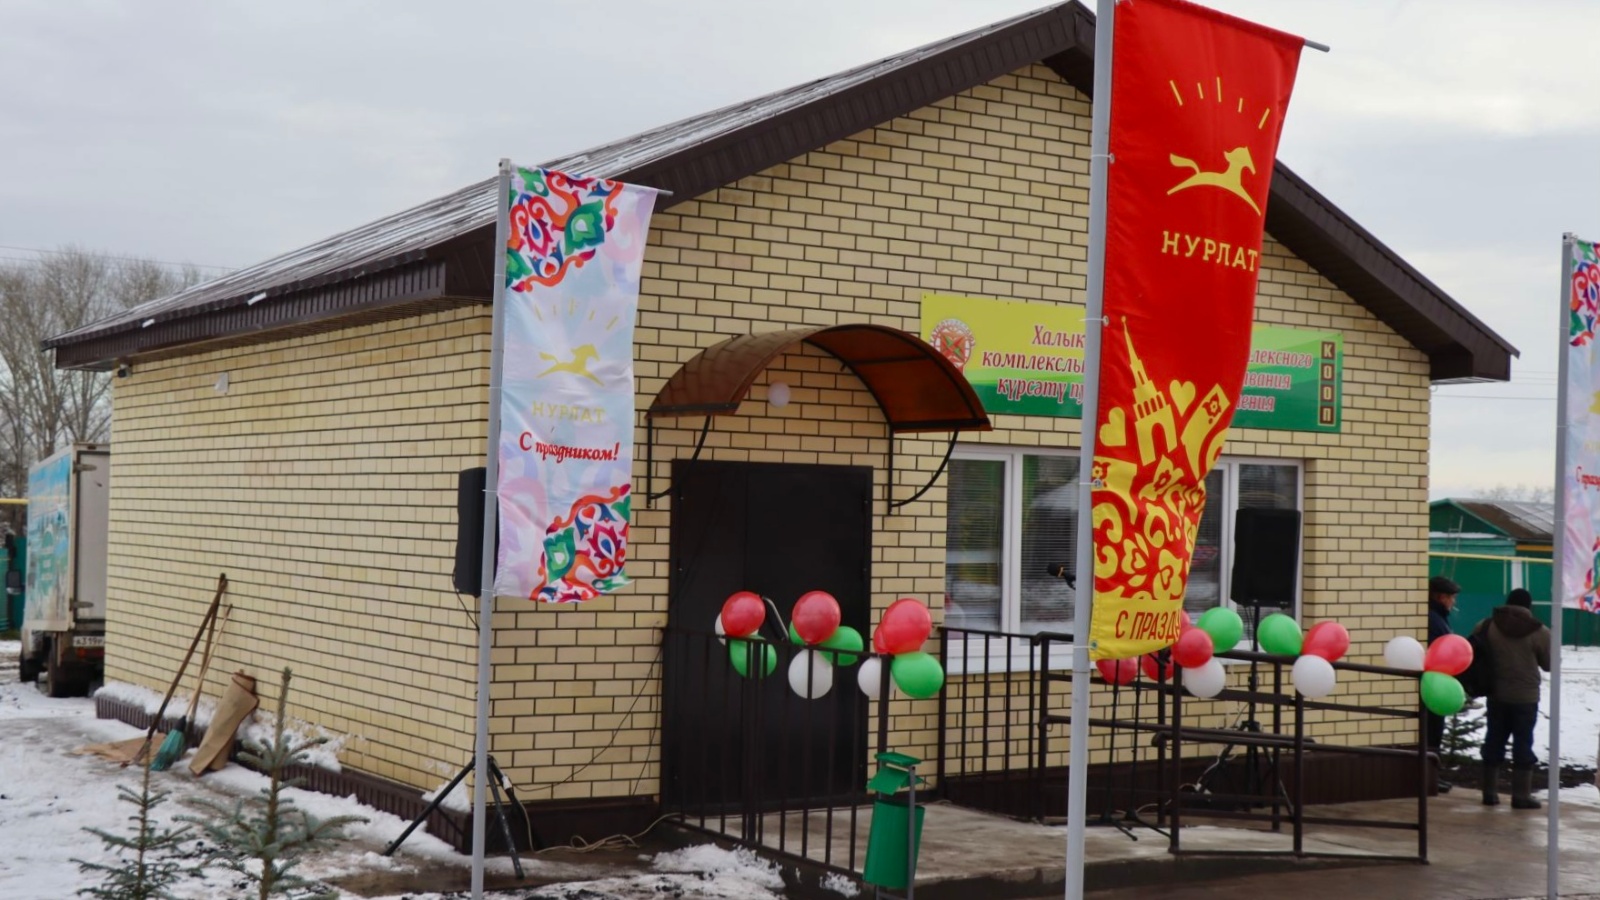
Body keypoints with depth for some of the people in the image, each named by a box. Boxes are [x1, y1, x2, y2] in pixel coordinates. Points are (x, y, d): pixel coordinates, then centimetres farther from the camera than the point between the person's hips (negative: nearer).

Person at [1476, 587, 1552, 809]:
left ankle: (1490, 792, 13)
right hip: (1526, 697, -3)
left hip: (1497, 695, 3)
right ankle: (1521, 795, 3)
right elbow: (1549, 664, -1)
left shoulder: (1488, 626, -2)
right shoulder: (1538, 631, -9)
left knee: (1494, 741, 11)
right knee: (1523, 743, 3)